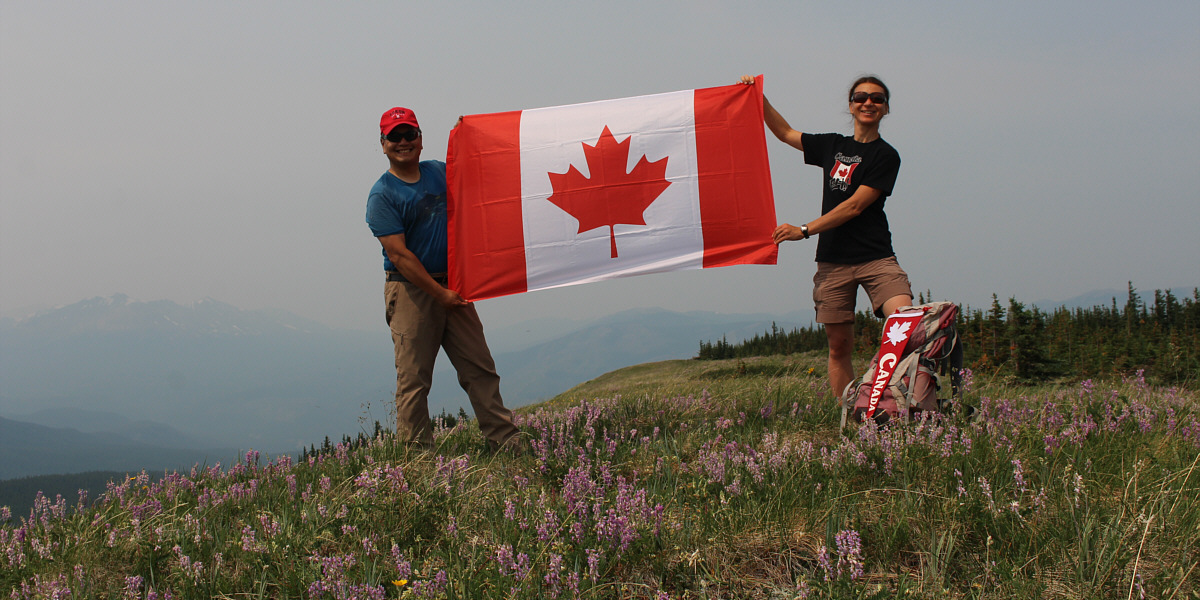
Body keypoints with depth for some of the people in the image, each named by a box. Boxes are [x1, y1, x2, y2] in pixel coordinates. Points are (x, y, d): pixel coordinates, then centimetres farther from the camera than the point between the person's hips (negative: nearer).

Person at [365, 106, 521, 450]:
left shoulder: (440, 172, 11)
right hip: (411, 290, -5)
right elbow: (399, 255, -13)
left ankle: (505, 440, 7)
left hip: (452, 286, 5)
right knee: (413, 379, -5)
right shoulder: (382, 195, -7)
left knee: (480, 369, 4)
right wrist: (440, 293, -15)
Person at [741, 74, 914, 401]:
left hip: (874, 257, -4)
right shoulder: (833, 146, 15)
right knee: (839, 345, 1)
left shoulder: (885, 156, -1)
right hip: (833, 260, 4)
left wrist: (804, 230, -11)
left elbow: (855, 205, -9)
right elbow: (785, 133, 29)